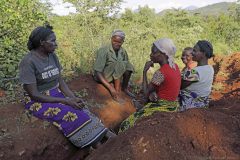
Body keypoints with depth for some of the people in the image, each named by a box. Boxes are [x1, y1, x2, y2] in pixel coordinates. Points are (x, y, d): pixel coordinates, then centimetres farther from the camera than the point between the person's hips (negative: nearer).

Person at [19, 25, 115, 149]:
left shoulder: (53, 56, 1)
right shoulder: (28, 62, -19)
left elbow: (60, 82, 2)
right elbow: (34, 95, -21)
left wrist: (73, 98, -14)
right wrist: (65, 101, -23)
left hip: (56, 94, 6)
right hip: (38, 101, -6)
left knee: (81, 111, -19)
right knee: (71, 115, -27)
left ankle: (104, 137, -20)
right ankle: (98, 147, -20)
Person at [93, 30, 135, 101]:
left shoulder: (123, 51, -5)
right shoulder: (103, 51, -23)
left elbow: (126, 67, 3)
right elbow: (97, 72, -25)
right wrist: (110, 87, -33)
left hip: (115, 76, 6)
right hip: (102, 76, -6)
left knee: (128, 65, -17)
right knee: (120, 64, -28)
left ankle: (124, 88, -3)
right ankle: (117, 91, -23)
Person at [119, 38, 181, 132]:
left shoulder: (160, 72, -24)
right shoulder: (175, 66, 2)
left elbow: (146, 94, -15)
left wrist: (145, 71, -13)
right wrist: (153, 92, -9)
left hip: (162, 108, -9)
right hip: (173, 106, 9)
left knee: (127, 124, -2)